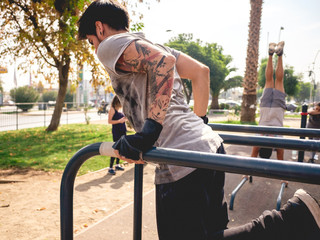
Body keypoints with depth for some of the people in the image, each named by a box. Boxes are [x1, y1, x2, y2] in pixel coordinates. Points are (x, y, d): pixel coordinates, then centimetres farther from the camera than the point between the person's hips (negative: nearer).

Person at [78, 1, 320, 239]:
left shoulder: (111, 44, -1)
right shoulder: (151, 46, 23)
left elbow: (162, 60, -21)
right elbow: (201, 71, 22)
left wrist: (147, 133, -24)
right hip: (209, 144, 9)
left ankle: (295, 217, -3)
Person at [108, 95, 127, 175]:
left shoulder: (120, 109, 12)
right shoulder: (112, 109, -9)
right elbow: (109, 121, -14)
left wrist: (125, 118, 4)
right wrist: (119, 121, -23)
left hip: (123, 131, 7)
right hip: (116, 131, -7)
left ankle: (117, 165, 24)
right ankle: (110, 167, 2)